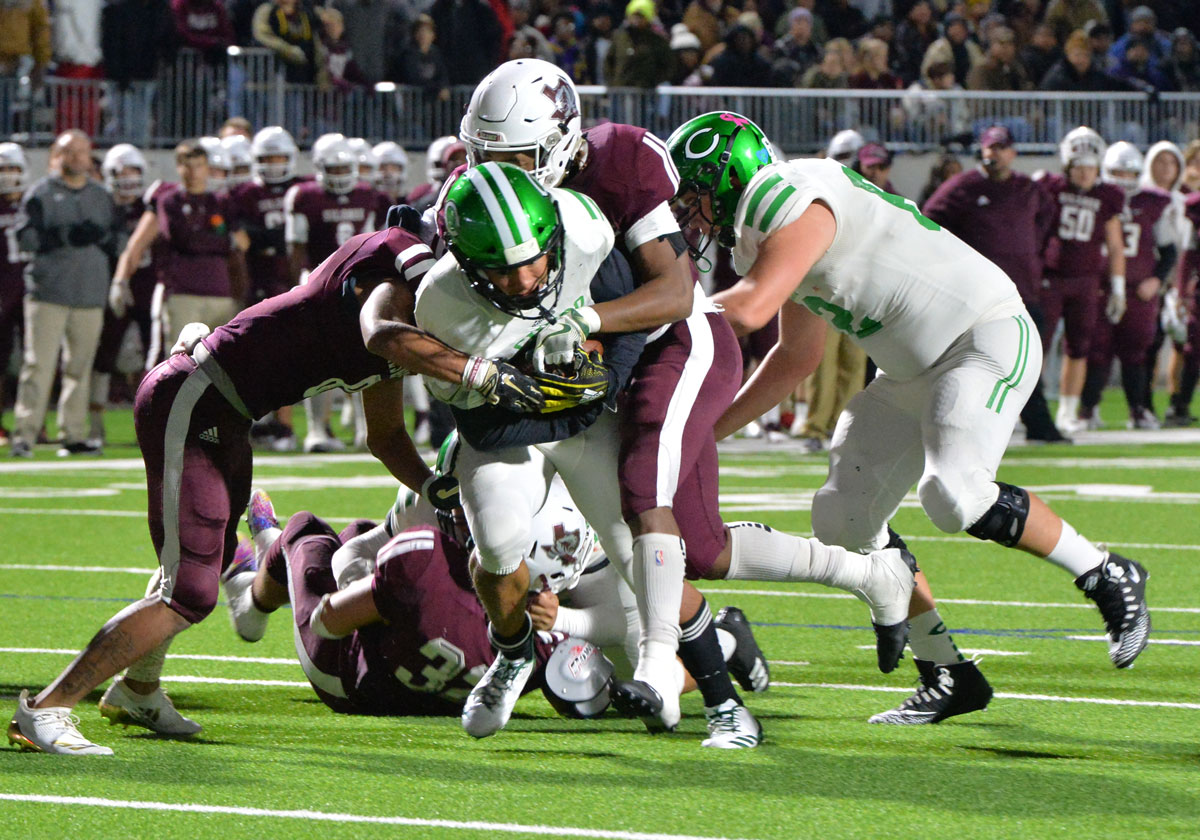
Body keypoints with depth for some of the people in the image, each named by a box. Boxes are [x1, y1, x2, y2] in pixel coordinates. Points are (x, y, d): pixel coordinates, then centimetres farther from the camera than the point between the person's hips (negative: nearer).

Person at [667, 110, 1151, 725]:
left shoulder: (799, 205, -19)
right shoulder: (769, 229, 13)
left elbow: (747, 310, -31)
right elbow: (793, 359, 23)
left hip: (988, 338, -10)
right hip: (915, 370, 10)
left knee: (953, 495, -29)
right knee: (843, 518, 3)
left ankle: (1106, 577, -9)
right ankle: (948, 676, 8)